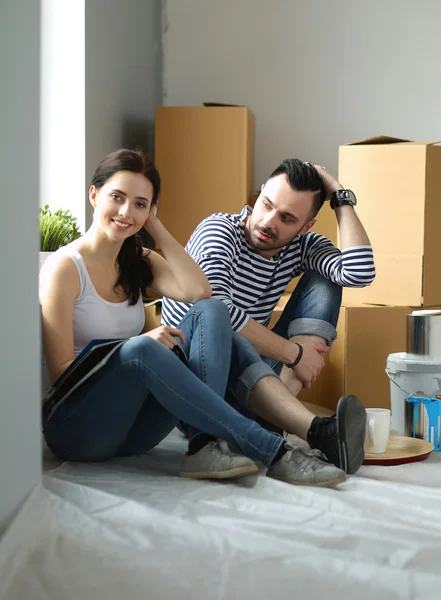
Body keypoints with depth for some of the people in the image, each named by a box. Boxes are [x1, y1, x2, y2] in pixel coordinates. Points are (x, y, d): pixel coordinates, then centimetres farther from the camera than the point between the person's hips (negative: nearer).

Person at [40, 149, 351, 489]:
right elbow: (60, 370, -13)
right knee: (141, 350, -37)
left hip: (132, 426, 6)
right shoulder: (66, 266, -9)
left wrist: (156, 227, -4)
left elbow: (198, 291, -10)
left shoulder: (139, 262, 11)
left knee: (211, 313, -12)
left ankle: (209, 445, -32)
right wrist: (139, 345, -25)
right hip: (77, 429, -6)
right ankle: (272, 451, -34)